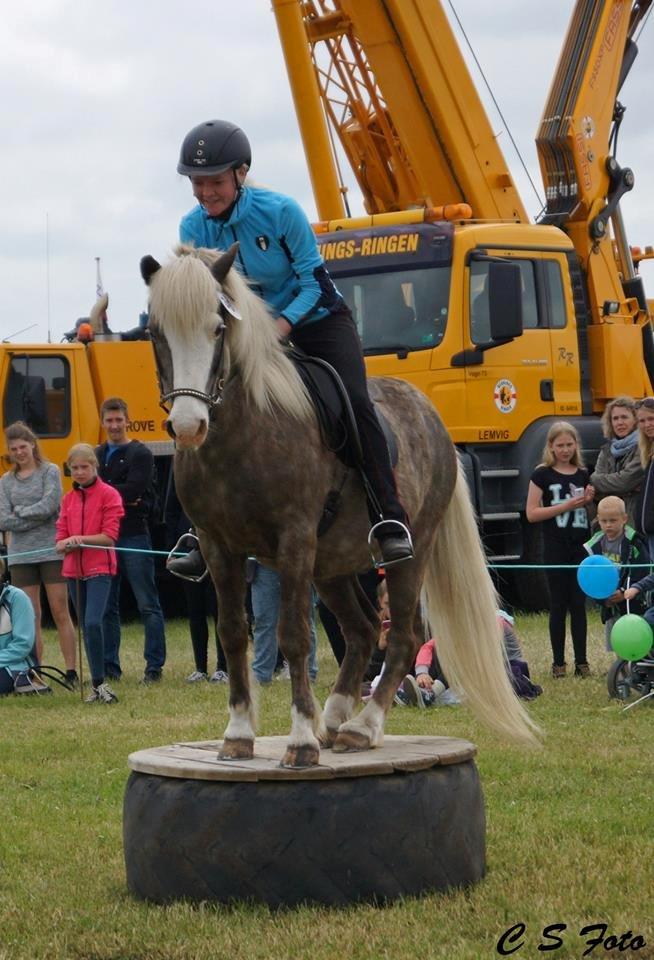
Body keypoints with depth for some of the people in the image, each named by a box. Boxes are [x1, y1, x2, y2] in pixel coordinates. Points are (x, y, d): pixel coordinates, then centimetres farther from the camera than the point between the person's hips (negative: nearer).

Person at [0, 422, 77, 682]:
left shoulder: (49, 471, 1)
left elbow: (49, 505, -13)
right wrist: (36, 517, -9)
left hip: (51, 551, -3)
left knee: (60, 613, -1)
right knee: (30, 617, 4)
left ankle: (71, 671, 0)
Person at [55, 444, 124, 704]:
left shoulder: (108, 495, -3)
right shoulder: (68, 499, 13)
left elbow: (110, 536, -9)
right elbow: (60, 540, 10)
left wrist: (81, 539, -20)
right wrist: (65, 544, -13)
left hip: (100, 568, -6)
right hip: (74, 570, 6)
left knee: (93, 622, -20)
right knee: (85, 626, 9)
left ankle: (99, 681, -13)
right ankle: (97, 685, 15)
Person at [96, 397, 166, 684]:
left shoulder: (140, 454, -2)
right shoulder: (96, 455, 15)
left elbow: (135, 489, -15)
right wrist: (121, 497, -12)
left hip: (135, 538, -6)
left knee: (148, 605, -3)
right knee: (106, 606, 9)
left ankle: (154, 667, -1)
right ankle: (110, 667, 15)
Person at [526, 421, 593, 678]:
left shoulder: (583, 474, 10)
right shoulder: (542, 475, -2)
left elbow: (593, 513, 18)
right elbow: (532, 513, -7)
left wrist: (589, 501, -5)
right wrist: (566, 506, -15)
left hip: (581, 546, 3)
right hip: (556, 548, -3)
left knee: (579, 604, 4)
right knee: (558, 604, 2)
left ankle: (581, 661, 8)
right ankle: (558, 662, 8)